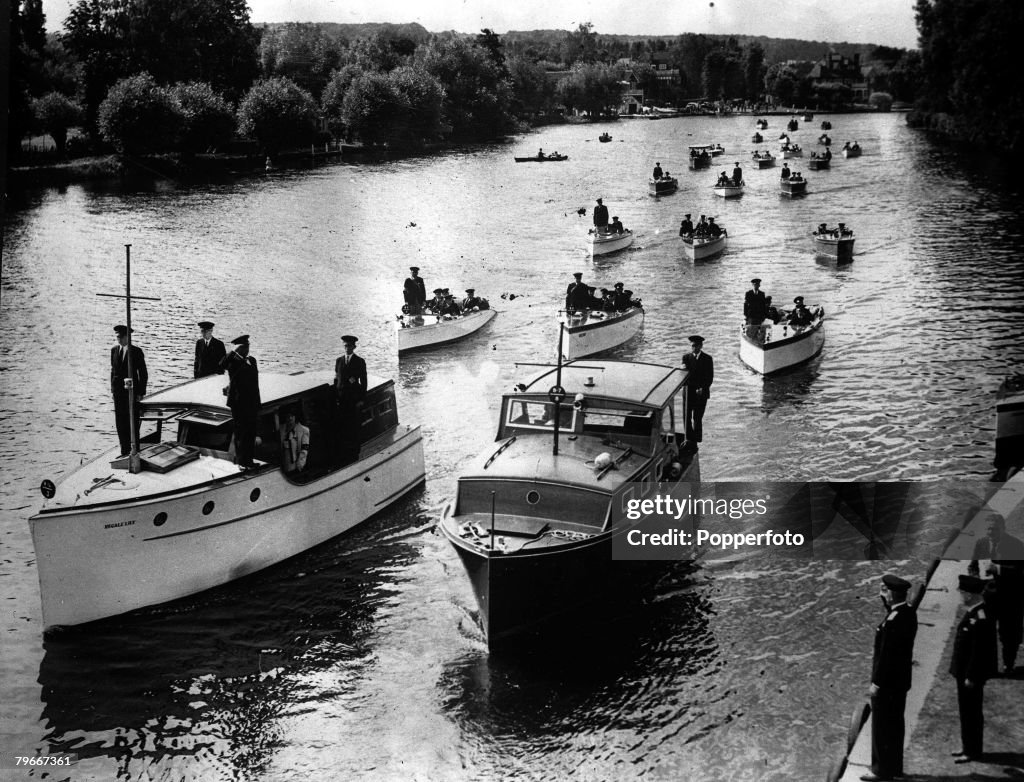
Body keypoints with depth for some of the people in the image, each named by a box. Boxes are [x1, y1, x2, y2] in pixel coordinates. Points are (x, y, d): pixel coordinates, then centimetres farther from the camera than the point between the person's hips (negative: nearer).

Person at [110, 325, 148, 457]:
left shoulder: (136, 351, -7)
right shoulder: (114, 350, 9)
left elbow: (143, 374, -5)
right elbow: (113, 370, 15)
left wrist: (141, 393, -8)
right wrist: (113, 389, 10)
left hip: (132, 391, -5)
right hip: (118, 391, 5)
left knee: (133, 422, -1)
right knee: (120, 422, 6)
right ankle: (125, 451, 14)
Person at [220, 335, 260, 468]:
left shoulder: (251, 360, 13)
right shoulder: (234, 361, -9)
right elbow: (222, 365, -32)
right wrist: (233, 351, -33)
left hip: (252, 403, 7)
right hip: (239, 402, -7)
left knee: (251, 431, 11)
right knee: (241, 432, -2)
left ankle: (248, 460, 20)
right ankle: (241, 461, 5)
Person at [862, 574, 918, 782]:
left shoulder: (894, 620, -27)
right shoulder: (909, 612, 2)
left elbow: (887, 654, -23)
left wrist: (876, 683, -17)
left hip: (888, 681, -9)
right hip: (900, 679, 9)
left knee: (882, 726, 3)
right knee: (895, 724, 19)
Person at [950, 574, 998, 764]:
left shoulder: (980, 619, -26)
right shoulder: (973, 613, 5)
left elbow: (979, 652, -24)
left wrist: (971, 677, -20)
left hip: (971, 675, -10)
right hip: (964, 672, 10)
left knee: (971, 712, 3)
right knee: (966, 711, 19)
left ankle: (973, 751, 15)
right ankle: (968, 746, 32)